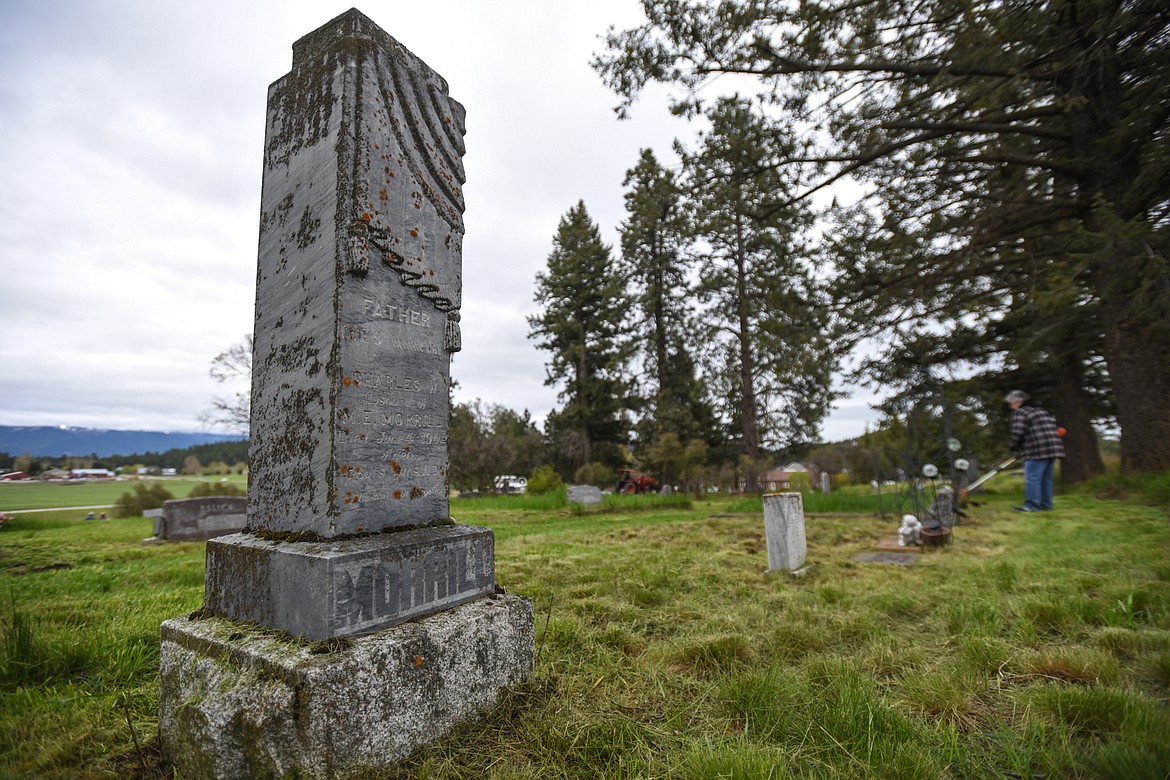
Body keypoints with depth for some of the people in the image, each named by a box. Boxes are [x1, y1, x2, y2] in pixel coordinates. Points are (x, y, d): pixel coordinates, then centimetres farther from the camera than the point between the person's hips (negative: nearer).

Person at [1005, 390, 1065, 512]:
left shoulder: (1020, 412, -5)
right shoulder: (1042, 411, 24)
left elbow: (1018, 433, -14)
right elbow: (1053, 427, 26)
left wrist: (1014, 447, 2)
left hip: (1037, 451, -9)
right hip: (1054, 449, 9)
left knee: (1032, 478, -7)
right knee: (1047, 479, 14)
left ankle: (1032, 505, -7)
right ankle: (1046, 504, 18)